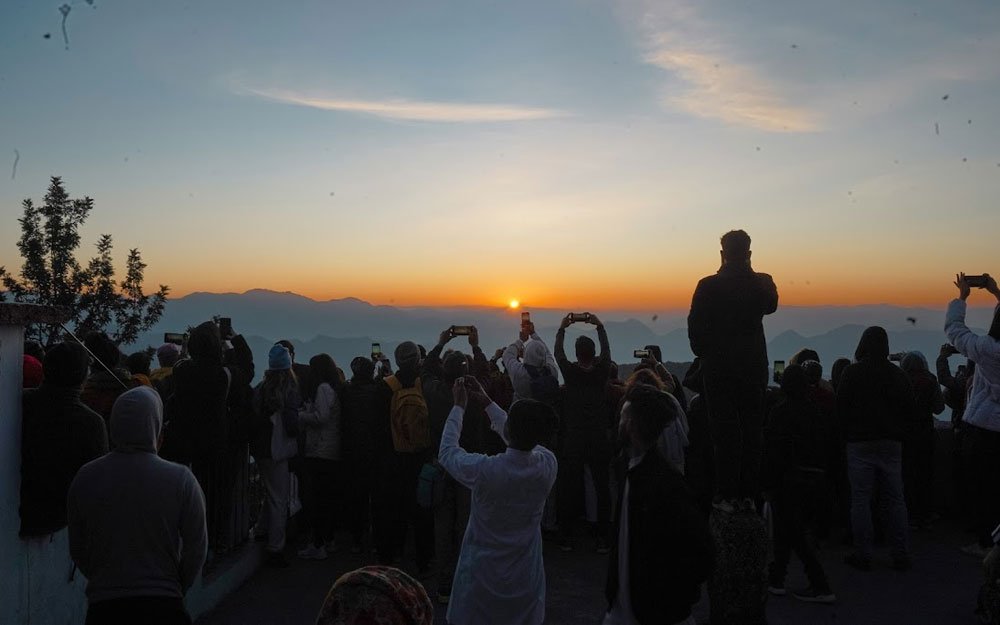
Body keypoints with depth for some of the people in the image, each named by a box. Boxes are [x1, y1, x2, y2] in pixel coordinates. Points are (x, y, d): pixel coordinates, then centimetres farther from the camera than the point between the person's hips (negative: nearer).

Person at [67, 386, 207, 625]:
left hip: (103, 605, 2)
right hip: (163, 605, -2)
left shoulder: (85, 478, -3)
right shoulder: (181, 479, -11)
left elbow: (78, 550, 6)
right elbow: (196, 549, -6)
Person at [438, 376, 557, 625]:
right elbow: (524, 440, 4)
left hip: (483, 577, -3)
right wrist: (488, 403, 7)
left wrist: (460, 406, 1)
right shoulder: (548, 464, -18)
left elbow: (446, 451, -8)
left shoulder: (483, 470, -29)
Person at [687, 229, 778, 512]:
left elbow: (695, 325, -8)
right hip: (754, 366, 3)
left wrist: (704, 354, 8)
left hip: (718, 365, -3)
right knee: (752, 429, 10)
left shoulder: (708, 286, -10)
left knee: (725, 431, 2)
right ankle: (748, 494, 15)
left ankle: (728, 495, 4)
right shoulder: (762, 283, 0)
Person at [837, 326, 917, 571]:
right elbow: (912, 412, 7)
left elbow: (840, 408, -8)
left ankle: (862, 555, 4)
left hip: (860, 443, -3)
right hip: (892, 443, 3)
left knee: (860, 500, 2)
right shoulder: (898, 374, 3)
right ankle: (901, 555, 12)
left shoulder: (852, 372, -7)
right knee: (895, 500, 9)